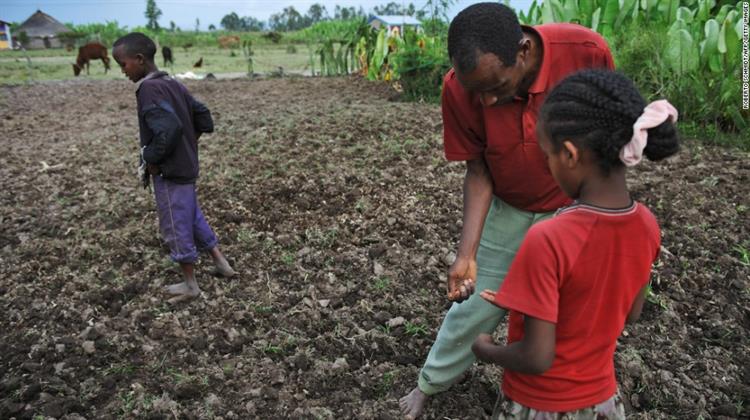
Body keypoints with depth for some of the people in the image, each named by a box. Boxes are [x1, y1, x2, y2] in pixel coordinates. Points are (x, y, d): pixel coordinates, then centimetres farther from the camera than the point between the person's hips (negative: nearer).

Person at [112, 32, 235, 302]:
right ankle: (221, 262, 31)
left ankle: (190, 284, 18)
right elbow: (203, 115, 14)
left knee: (176, 227, 4)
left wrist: (151, 159, -19)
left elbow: (169, 129, -32)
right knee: (193, 217, 22)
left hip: (169, 172, -9)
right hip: (186, 167, 9)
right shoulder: (173, 84, 7)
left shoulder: (148, 89, -20)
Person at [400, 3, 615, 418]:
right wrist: (466, 253, -23)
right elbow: (478, 171, -14)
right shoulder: (459, 89, -26)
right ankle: (430, 383, 37)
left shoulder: (587, 51, -29)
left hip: (574, 211, 0)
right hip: (506, 211, 0)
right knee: (473, 307, 11)